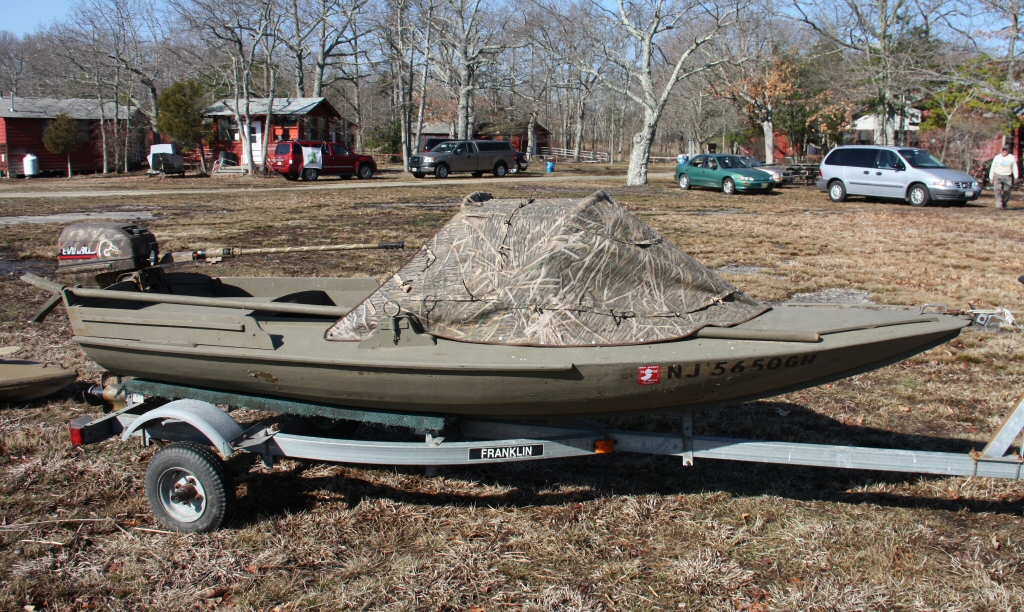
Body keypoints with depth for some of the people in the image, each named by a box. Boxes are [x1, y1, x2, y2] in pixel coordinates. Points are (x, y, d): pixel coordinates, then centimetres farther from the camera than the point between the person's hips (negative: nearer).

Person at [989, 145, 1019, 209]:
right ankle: (999, 205, -19)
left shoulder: (1012, 158, 8)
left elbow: (1014, 168, 8)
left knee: (1006, 192, 1)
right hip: (998, 176, -1)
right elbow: (992, 168, 7)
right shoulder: (997, 157, 5)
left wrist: (1016, 177, 0)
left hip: (1008, 177, 1)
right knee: (998, 191, -14)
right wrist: (991, 177, 3)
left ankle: (1004, 205, 16)